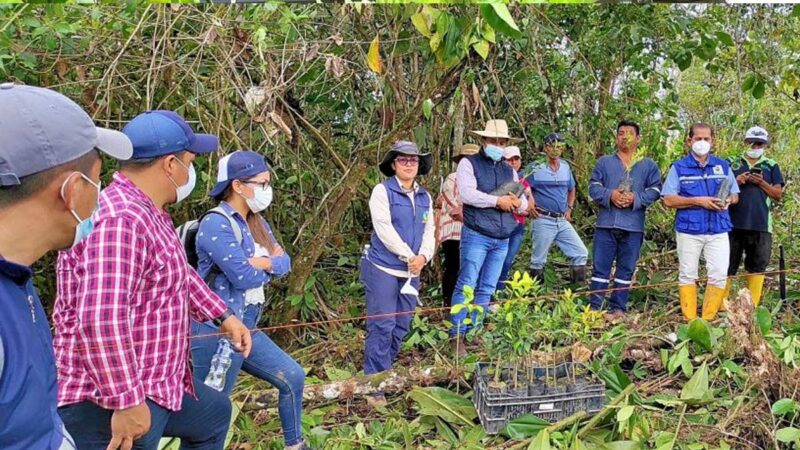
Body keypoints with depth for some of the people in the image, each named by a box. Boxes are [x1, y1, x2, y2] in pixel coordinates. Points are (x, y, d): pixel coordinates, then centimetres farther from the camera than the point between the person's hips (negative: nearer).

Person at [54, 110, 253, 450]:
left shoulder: (149, 214, 11)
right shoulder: (119, 221, -26)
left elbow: (178, 273, 26)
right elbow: (100, 321, -33)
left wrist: (224, 316, 24)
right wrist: (126, 401, -30)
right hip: (108, 402, -11)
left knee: (214, 413, 27)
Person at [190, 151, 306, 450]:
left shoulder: (257, 222, 11)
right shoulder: (216, 224, -17)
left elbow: (284, 263, 5)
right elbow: (243, 276, -23)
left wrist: (261, 263, -16)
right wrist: (270, 262, -4)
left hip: (246, 328, 9)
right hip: (217, 331, -9)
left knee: (293, 378, 16)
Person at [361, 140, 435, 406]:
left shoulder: (424, 197, 12)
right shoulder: (382, 191, -6)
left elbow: (429, 230, 9)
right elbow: (383, 228, -15)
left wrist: (423, 257, -10)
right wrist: (409, 256, -15)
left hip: (411, 271, 6)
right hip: (383, 269, -6)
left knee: (401, 326, 11)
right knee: (382, 326, -6)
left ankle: (386, 373, 26)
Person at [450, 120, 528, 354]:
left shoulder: (510, 171, 18)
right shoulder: (469, 163, 1)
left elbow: (524, 204, 16)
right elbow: (467, 193, -16)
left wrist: (517, 202, -8)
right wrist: (497, 200, -14)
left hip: (502, 239, 6)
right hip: (476, 236, -6)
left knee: (486, 289, 8)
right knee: (466, 286, -7)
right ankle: (457, 335, -2)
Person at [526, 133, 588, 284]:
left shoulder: (565, 167, 10)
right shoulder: (536, 167, -7)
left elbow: (571, 190, 25)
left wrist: (569, 209, 14)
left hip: (563, 221, 5)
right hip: (543, 221, -5)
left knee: (581, 253, 1)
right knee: (538, 260, 2)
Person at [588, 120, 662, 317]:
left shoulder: (648, 165, 12)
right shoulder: (604, 162, 12)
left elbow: (655, 190, 2)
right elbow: (593, 187, 4)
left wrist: (635, 198, -14)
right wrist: (610, 195, -15)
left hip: (633, 227, 0)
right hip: (606, 224, 0)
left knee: (626, 269, 5)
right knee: (600, 266, 1)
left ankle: (618, 308, 13)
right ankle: (595, 307, 6)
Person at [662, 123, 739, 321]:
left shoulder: (723, 166, 12)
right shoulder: (679, 167, 3)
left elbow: (735, 195, 15)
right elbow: (668, 200, -4)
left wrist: (726, 201, -8)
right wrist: (698, 201, -14)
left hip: (718, 231, 2)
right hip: (689, 230, -2)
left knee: (719, 275, -2)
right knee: (687, 275, 4)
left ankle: (708, 319, 9)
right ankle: (690, 320, 12)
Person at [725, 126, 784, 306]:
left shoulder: (771, 166, 12)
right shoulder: (731, 163, 10)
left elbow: (778, 195, 7)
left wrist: (762, 183, -8)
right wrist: (735, 182, -9)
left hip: (761, 224, 1)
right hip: (733, 223, -1)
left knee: (757, 266, 5)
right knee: (727, 264, 0)